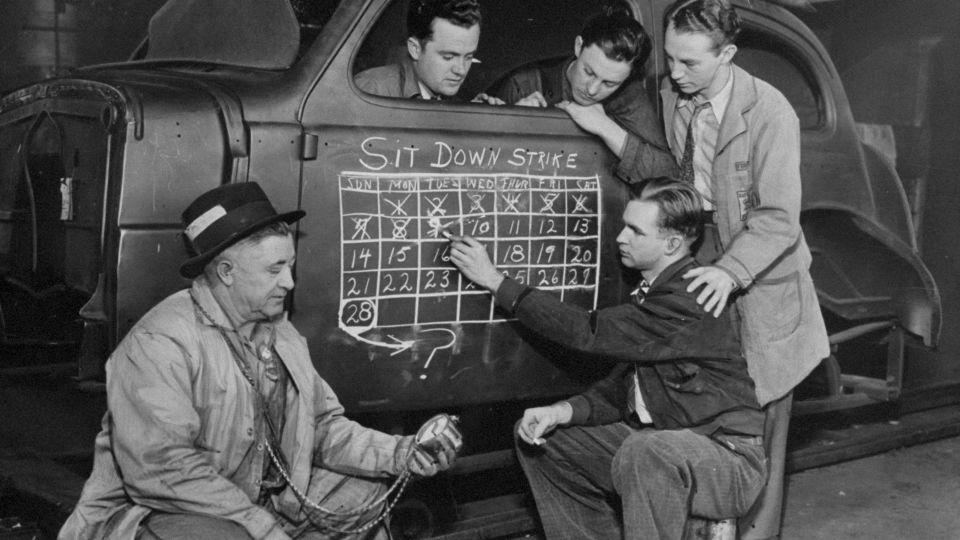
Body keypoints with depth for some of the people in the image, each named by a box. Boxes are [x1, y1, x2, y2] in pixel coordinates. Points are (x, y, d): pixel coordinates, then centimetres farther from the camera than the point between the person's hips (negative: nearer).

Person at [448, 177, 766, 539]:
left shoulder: (690, 300, -23)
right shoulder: (651, 292, 7)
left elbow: (588, 332, -25)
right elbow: (621, 387, 9)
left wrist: (495, 281, -19)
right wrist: (561, 412, -10)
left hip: (728, 458, -9)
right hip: (660, 445, 9)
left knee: (644, 452, -40)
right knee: (542, 441, 6)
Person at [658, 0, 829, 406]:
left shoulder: (770, 114, -19)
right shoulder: (667, 96, -3)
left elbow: (778, 219, -23)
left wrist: (731, 271, -35)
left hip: (758, 275, -4)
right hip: (695, 266, 4)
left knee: (765, 394, 7)